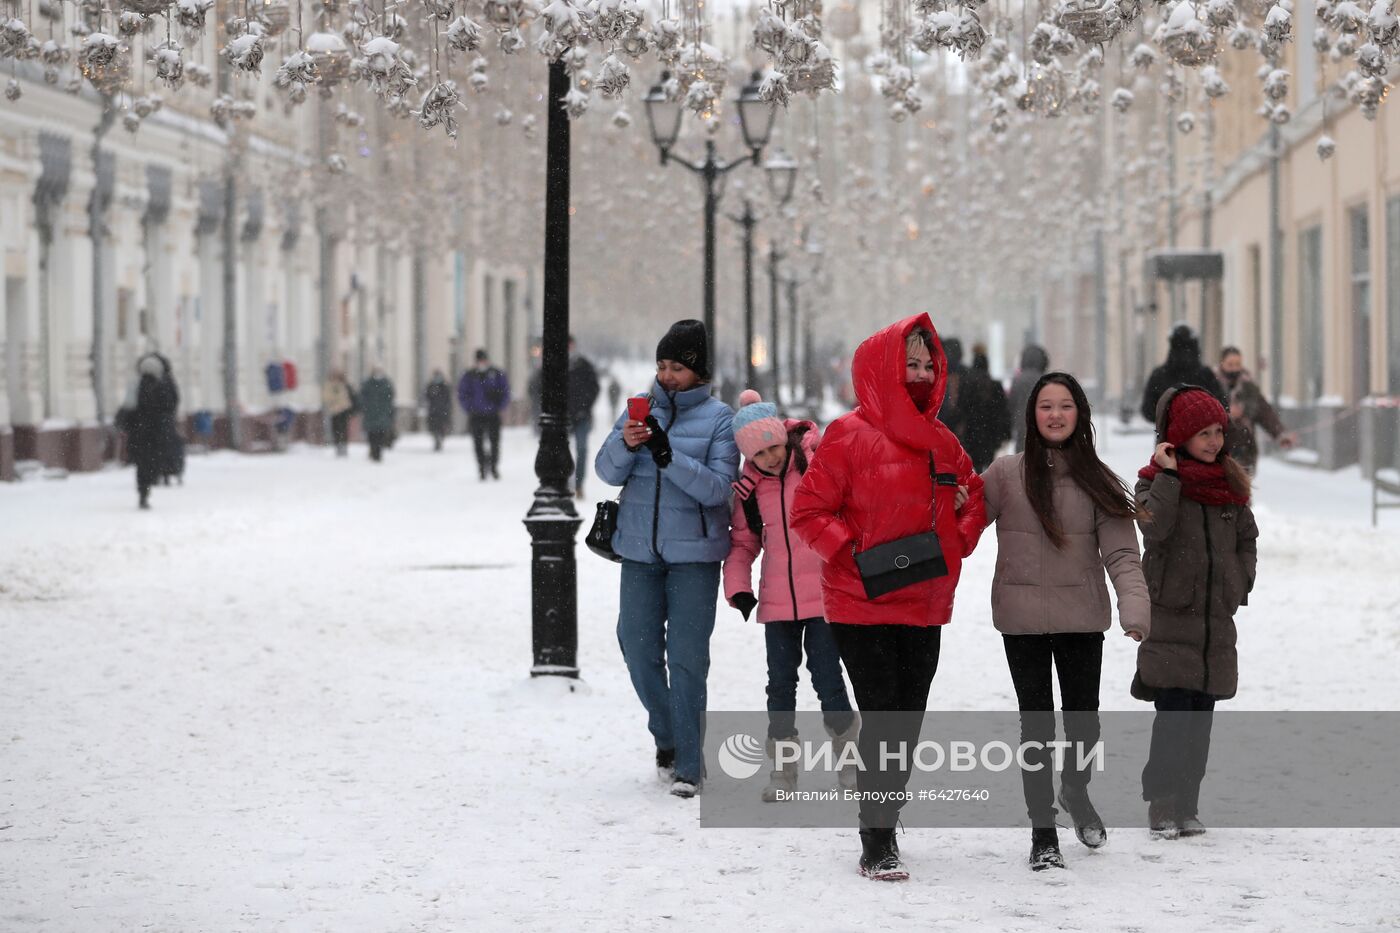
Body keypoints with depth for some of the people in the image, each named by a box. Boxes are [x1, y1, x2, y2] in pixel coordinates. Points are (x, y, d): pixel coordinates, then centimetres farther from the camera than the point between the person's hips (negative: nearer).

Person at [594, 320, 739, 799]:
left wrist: (667, 454, -25)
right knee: (638, 647, 7)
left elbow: (717, 488, -13)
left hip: (694, 553, -4)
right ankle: (667, 737, 29)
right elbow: (607, 472, 0)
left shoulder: (719, 418, -4)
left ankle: (688, 764, 0)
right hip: (640, 549, 4)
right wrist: (625, 444, -21)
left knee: (687, 657, -6)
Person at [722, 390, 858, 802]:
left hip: (823, 593, -4)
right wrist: (738, 586, -1)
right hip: (777, 598, 4)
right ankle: (782, 765, 18)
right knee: (781, 681, 8)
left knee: (826, 675, -4)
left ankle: (847, 748, 18)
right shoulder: (750, 485, 4)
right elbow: (743, 541, 12)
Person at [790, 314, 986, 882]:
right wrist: (853, 554, -18)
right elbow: (809, 510, -9)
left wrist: (959, 540, 5)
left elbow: (974, 497, 23)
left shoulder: (940, 441, 10)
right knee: (882, 721, -9)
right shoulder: (850, 436, -9)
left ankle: (883, 826, 24)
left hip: (924, 606, 6)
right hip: (862, 606, -6)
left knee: (907, 723, 10)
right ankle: (876, 847, -3)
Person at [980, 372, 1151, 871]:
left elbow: (1121, 554, -6)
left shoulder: (1098, 482, 1)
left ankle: (1076, 790, 41)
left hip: (1082, 619, 1)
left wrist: (1135, 610, -20)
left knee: (1083, 720, 9)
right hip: (1023, 619, -1)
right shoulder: (1005, 475, -2)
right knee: (1037, 724, 1)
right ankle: (1043, 833, 12)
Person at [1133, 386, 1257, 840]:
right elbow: (1153, 528, -21)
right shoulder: (1155, 480, -3)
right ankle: (1161, 806, -4)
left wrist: (1240, 582, 9)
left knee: (1201, 718, 6)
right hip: (1170, 615, -5)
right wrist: (1169, 475, -21)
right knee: (1173, 716, -10)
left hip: (1217, 617, 5)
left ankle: (1187, 806, 12)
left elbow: (1247, 537, 20)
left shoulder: (1230, 482, 11)